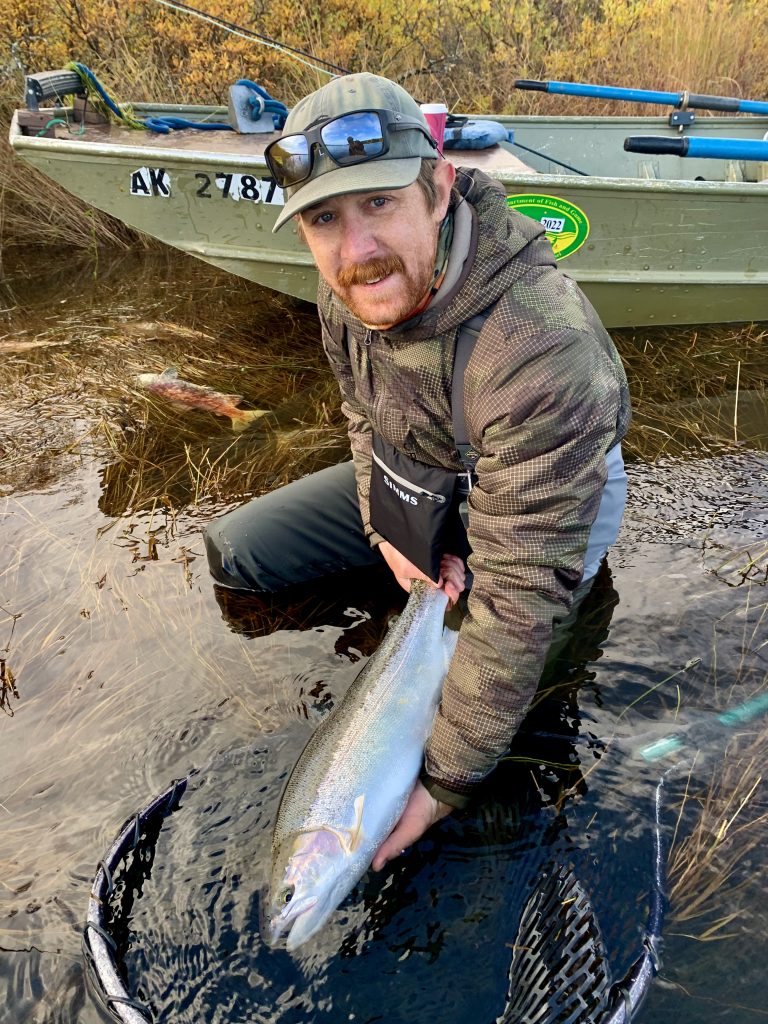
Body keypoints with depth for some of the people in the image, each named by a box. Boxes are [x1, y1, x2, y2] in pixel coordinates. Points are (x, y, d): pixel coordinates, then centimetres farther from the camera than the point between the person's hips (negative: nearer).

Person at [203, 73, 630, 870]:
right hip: (407, 475, 6)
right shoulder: (350, 281, -18)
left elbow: (521, 596, -36)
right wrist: (384, 526, -13)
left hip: (553, 496, -5)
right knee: (233, 553, 2)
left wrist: (445, 781, -29)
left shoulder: (543, 356, -41)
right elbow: (362, 406, 3)